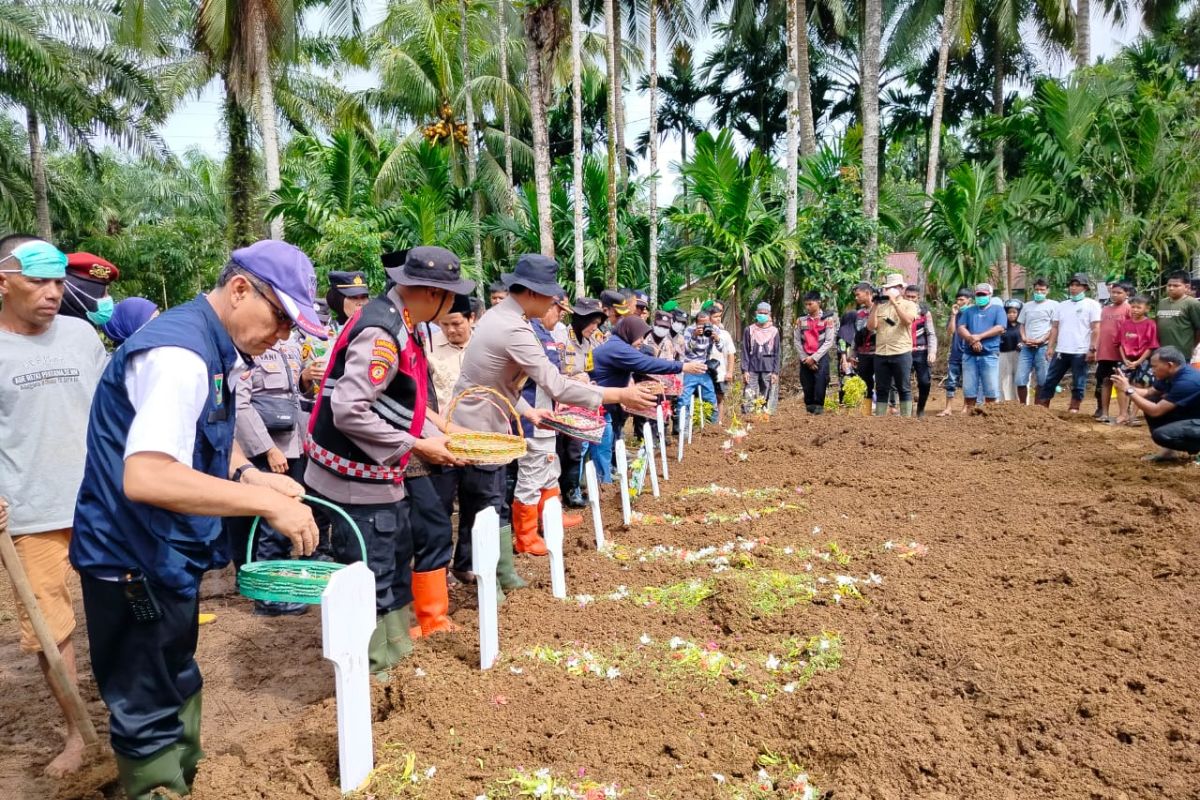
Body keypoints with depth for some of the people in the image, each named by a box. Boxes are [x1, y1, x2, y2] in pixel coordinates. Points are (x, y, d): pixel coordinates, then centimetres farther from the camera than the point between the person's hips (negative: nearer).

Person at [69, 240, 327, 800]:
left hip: (166, 554, 10)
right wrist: (265, 502, -34)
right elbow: (144, 477, -37)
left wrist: (249, 474, 1)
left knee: (176, 687, 25)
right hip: (135, 559, -10)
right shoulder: (179, 354, -26)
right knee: (148, 712, 4)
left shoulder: (213, 348, 5)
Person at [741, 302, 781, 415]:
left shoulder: (774, 331, 6)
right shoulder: (749, 330, 5)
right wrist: (744, 370, -3)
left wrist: (775, 372, -2)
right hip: (752, 370, 0)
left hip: (769, 370, 0)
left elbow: (778, 353, 6)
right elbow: (745, 352, 5)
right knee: (748, 397, -7)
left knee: (768, 399, 0)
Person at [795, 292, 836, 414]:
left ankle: (818, 407, -3)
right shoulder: (801, 320, 8)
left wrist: (814, 358, -12)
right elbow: (797, 341, 5)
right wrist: (805, 358, -5)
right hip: (805, 359, 3)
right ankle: (809, 407, 15)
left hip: (821, 358, -3)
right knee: (807, 386, 5)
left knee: (820, 384, -12)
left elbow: (829, 342, -7)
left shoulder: (828, 319, -2)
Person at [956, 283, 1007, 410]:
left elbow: (1000, 328, -6)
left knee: (991, 389, -3)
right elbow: (961, 328, 4)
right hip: (970, 355, 3)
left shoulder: (998, 309, 9)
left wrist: (979, 337, -13)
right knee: (968, 389, 2)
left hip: (990, 354, -2)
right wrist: (972, 340, -14)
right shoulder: (968, 310, 18)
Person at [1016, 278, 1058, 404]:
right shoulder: (1027, 306, 18)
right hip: (1026, 347, 4)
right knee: (1020, 380, -1)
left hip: (1043, 347, -4)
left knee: (1042, 382, -2)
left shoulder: (1053, 305, 3)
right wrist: (1024, 338, 1)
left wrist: (1041, 340, -11)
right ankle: (1022, 406, 10)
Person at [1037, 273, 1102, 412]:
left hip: (1081, 352, -5)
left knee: (1078, 384, 2)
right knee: (1049, 381, 4)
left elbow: (1096, 329, -6)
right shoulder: (1062, 305, 14)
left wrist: (1092, 349, -12)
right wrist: (1050, 347, 5)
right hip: (1061, 351, 5)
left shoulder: (1092, 304, -1)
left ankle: (1073, 412, 6)